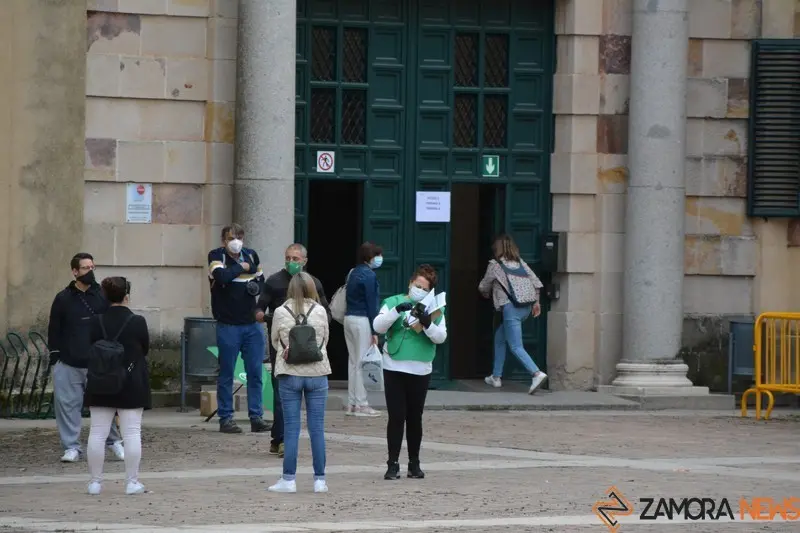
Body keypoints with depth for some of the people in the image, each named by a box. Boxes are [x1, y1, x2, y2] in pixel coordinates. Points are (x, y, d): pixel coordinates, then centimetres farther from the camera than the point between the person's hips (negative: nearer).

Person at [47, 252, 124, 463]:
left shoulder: (102, 296, 5)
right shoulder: (63, 299, 4)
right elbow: (54, 330, 7)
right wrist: (55, 355, 1)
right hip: (68, 364, 0)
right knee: (67, 404, -1)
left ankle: (114, 441, 17)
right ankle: (71, 447, 6)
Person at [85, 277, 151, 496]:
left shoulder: (96, 322, -4)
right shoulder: (137, 322, -10)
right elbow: (145, 349, 3)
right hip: (131, 386, -2)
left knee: (97, 433, 7)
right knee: (132, 433, 2)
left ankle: (95, 481, 9)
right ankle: (132, 481, 1)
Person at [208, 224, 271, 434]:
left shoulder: (251, 256, 10)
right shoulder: (216, 256, -5)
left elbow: (261, 281, 23)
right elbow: (221, 276, -25)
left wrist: (257, 287, -1)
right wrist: (242, 267, -9)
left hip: (252, 323, 4)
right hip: (228, 325, -4)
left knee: (255, 372, 3)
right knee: (226, 374, 2)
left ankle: (257, 417, 7)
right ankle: (226, 418, 8)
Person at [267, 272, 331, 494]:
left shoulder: (281, 313, -5)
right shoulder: (320, 312, -4)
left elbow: (275, 341, 6)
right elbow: (325, 340, 7)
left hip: (290, 375, -1)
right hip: (317, 373, 1)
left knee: (291, 428, 4)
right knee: (317, 428, 5)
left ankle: (289, 479, 3)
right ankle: (319, 479, 7)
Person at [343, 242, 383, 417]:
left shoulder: (354, 273, 13)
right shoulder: (369, 275, -12)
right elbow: (371, 303, -14)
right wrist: (374, 331, -12)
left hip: (349, 318, 8)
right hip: (362, 320, -8)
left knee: (353, 361, 12)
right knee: (362, 363, -4)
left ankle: (352, 403, 15)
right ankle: (361, 405, -2)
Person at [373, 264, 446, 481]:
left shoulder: (435, 310, 7)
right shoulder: (393, 302, 4)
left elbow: (441, 337, -3)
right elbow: (378, 326, -7)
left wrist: (428, 324, -22)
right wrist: (397, 310, -21)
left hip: (421, 371, 1)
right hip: (394, 369, -1)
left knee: (415, 418, 7)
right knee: (396, 417, -4)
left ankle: (414, 463, 17)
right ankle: (393, 464, -1)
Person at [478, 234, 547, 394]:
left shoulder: (495, 265, 2)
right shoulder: (520, 263, 15)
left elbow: (483, 288, 14)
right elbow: (535, 282, 8)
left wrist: (488, 295, 35)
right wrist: (536, 302, 14)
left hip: (511, 307, -7)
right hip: (527, 307, 7)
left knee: (516, 347, -9)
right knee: (500, 336, 24)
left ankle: (536, 373, -30)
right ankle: (496, 377, 26)